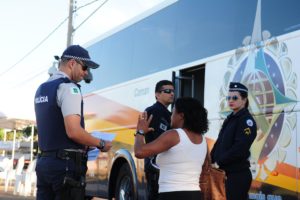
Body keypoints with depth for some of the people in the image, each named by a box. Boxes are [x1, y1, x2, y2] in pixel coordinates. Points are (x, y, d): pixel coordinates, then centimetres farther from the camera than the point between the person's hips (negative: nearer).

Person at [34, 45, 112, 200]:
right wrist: (101, 144, -6)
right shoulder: (68, 88, -12)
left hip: (44, 162, 9)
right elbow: (73, 131, -22)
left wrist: (86, 143, 25)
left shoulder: (41, 89, 16)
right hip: (66, 164, -8)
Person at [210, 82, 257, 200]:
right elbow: (219, 143, 15)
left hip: (238, 174, -8)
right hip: (225, 172, 8)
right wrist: (211, 160, 1)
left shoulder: (247, 120, -9)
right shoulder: (230, 119, 16)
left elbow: (239, 148, -20)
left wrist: (219, 162, -16)